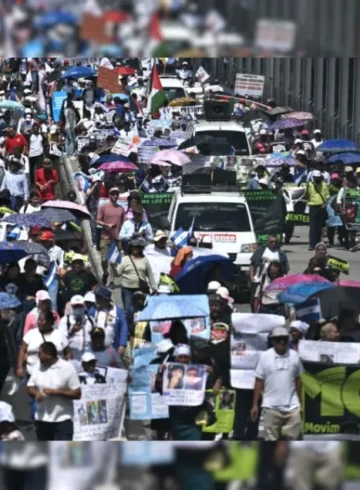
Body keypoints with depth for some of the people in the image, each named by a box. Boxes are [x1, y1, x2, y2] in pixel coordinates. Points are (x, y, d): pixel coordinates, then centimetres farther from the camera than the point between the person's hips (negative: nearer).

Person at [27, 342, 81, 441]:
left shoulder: (67, 368, -11)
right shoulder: (39, 367, 4)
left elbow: (77, 394, -12)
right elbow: (30, 387, 11)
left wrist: (55, 392, -20)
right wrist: (36, 393, -13)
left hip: (62, 420, -5)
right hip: (42, 419, 5)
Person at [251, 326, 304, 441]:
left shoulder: (294, 356, 5)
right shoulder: (265, 356, -2)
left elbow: (298, 380, 13)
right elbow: (259, 382, 1)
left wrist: (301, 403, 12)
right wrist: (255, 405, -2)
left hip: (292, 406, 2)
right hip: (271, 406, -2)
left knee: (294, 438, 1)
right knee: (271, 440, 2)